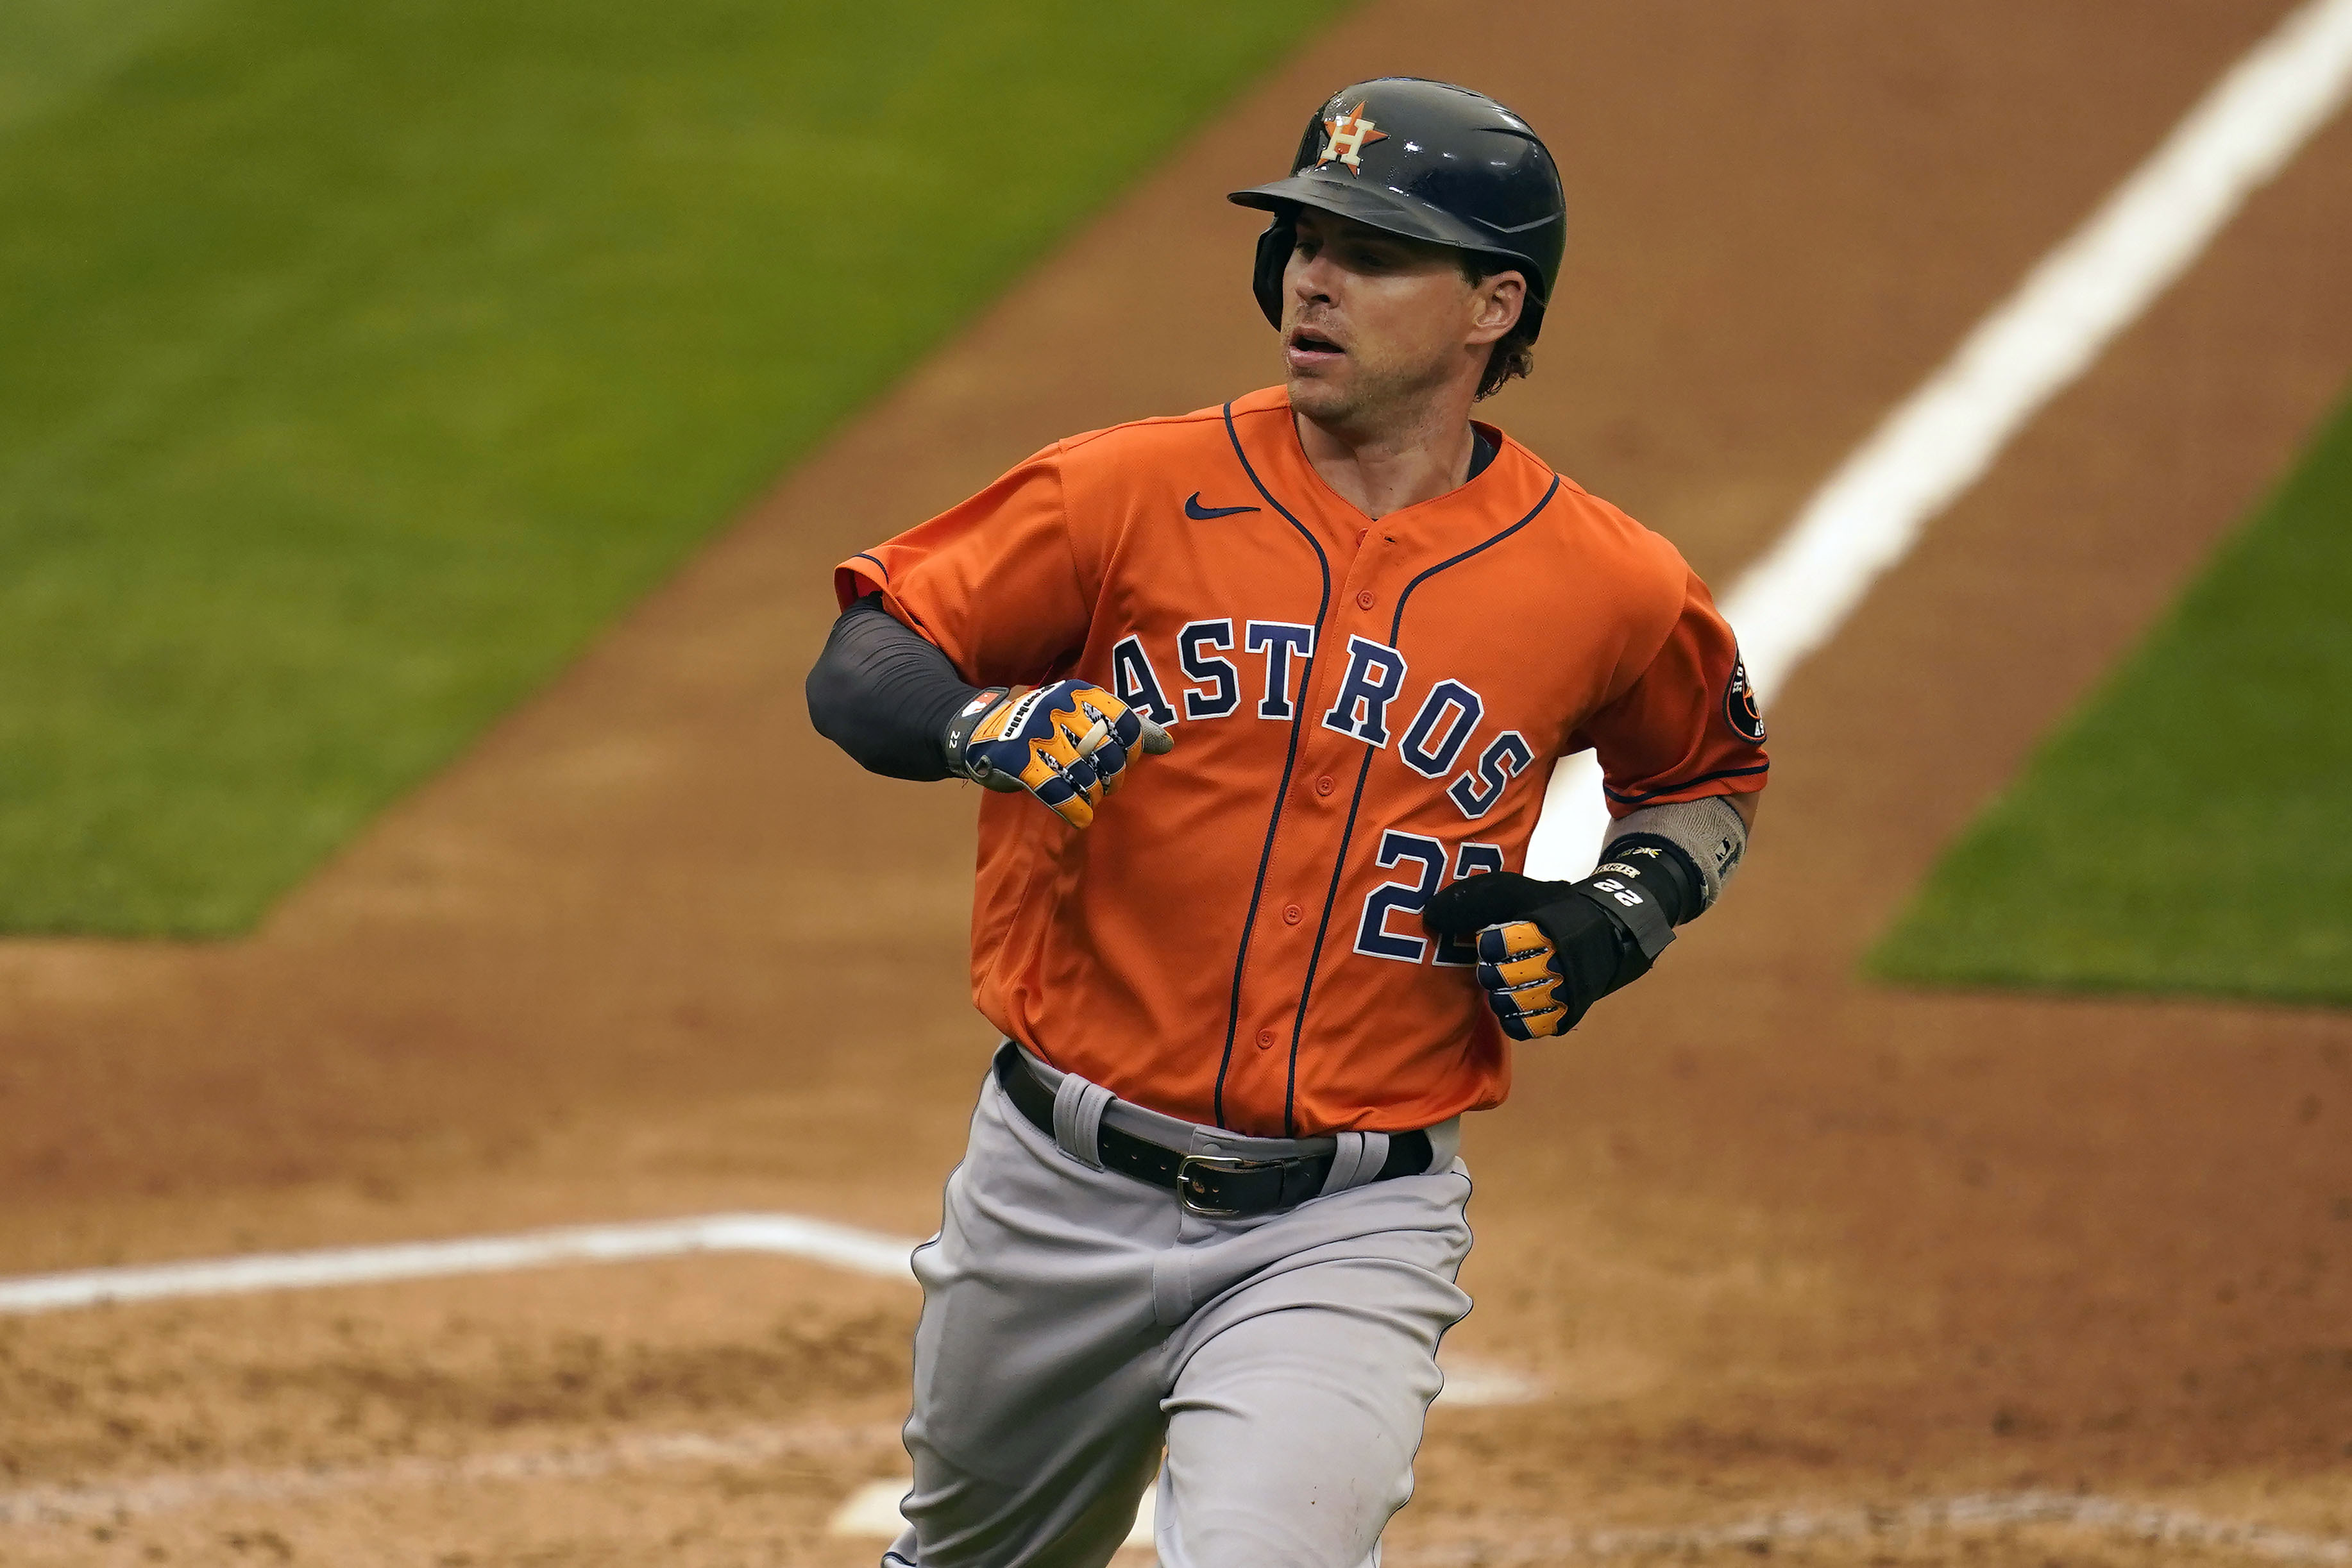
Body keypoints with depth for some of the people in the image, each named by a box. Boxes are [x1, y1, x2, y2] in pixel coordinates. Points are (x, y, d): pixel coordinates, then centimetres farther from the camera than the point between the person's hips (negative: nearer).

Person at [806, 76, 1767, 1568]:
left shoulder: (1612, 591, -2)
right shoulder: (1136, 491, -4)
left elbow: (1711, 776, 18)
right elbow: (860, 665, -3)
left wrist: (1618, 920, -3)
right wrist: (994, 726, -25)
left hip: (1348, 1233, -2)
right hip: (1062, 1200, 2)